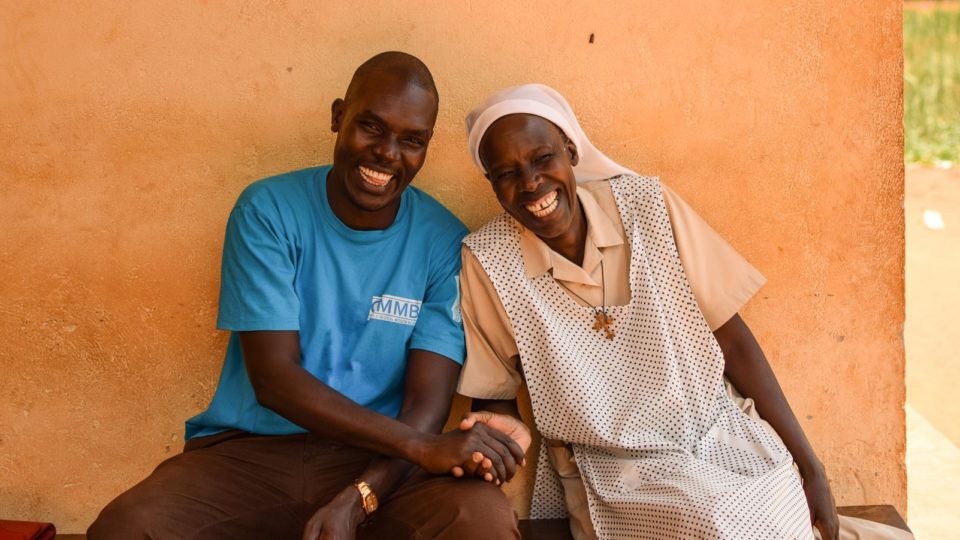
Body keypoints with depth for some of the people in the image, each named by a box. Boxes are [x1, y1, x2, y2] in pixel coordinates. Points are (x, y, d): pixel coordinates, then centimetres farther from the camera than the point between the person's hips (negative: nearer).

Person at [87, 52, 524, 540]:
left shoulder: (444, 242, 0)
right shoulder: (268, 211, -4)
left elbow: (428, 403, -6)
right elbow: (273, 377, -12)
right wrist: (420, 444, -23)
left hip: (378, 461, 1)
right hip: (251, 450, 0)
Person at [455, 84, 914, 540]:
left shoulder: (646, 204, -3)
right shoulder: (488, 259, -7)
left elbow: (731, 336, 1)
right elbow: (495, 394, 4)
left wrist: (809, 466, 2)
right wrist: (500, 428, -20)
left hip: (724, 440, 2)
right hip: (614, 475, -2)